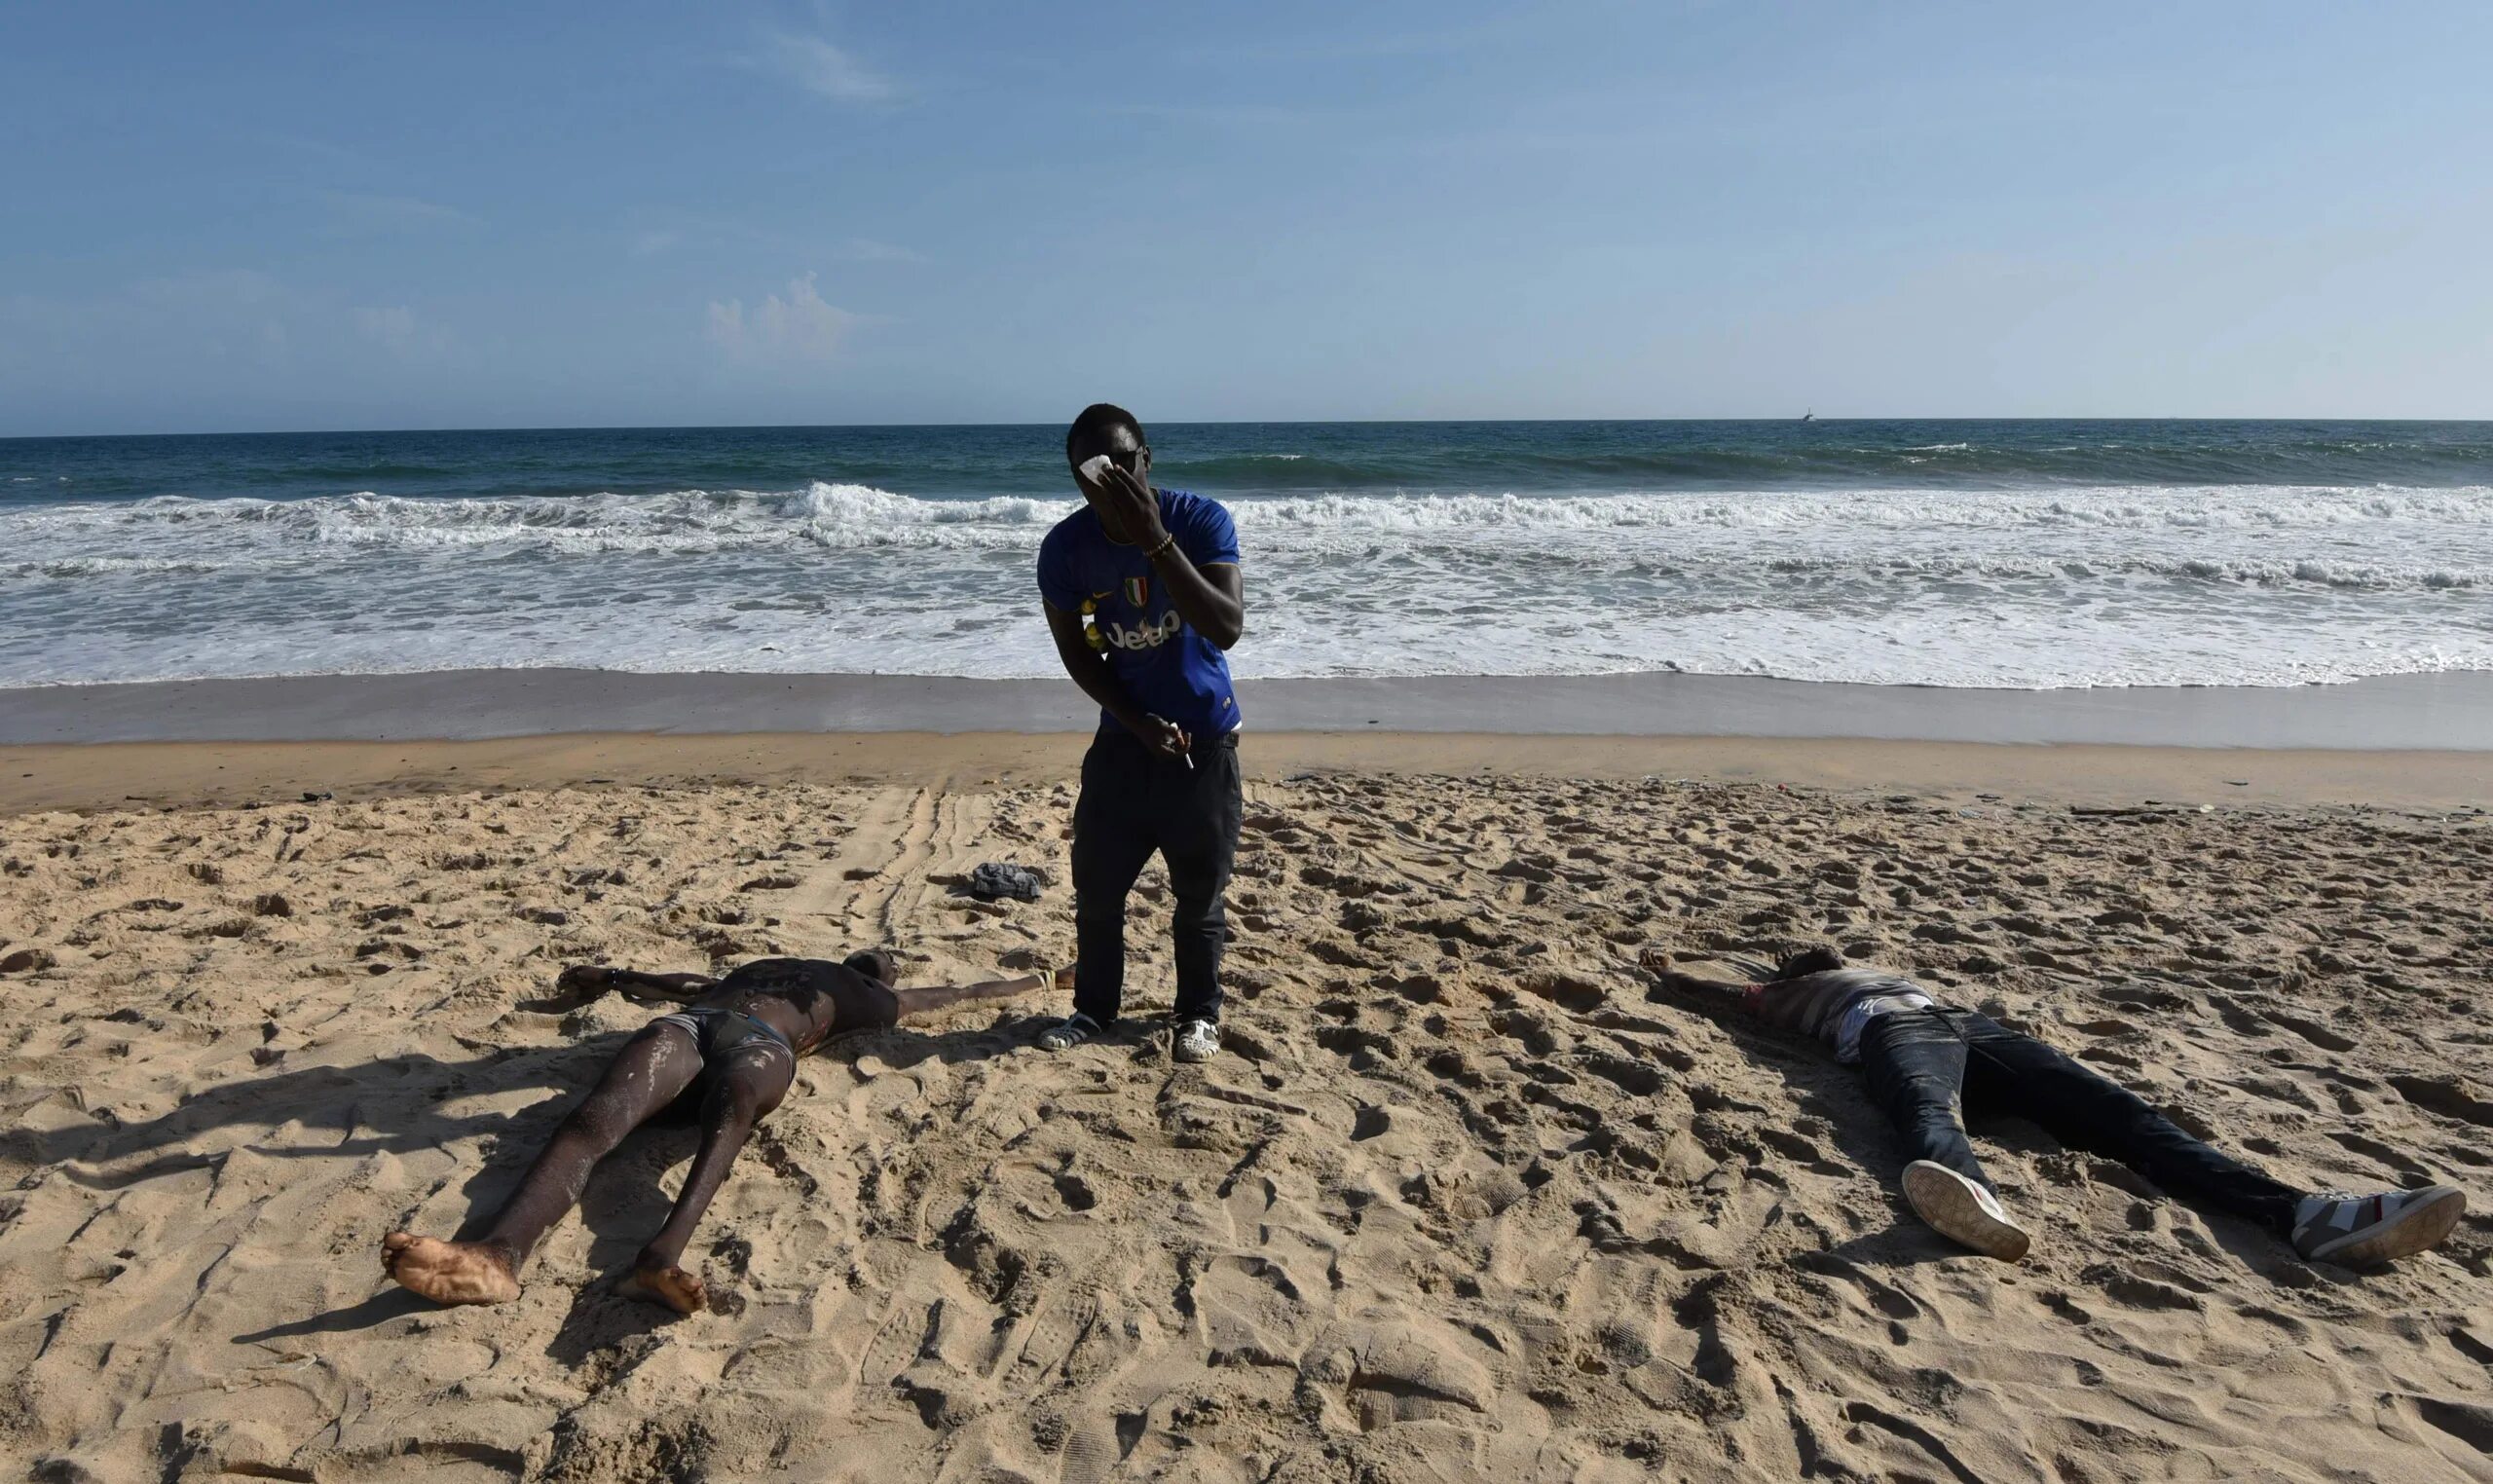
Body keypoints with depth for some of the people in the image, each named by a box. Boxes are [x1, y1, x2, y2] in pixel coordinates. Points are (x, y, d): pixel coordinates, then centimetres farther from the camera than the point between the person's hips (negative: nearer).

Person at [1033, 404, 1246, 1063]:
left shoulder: (1200, 520, -18)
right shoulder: (1064, 548, -11)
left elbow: (1226, 629, -30)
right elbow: (1077, 655, 0)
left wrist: (1155, 541, -37)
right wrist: (1138, 722, -11)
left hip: (1205, 738, -2)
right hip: (1124, 735, 2)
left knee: (1199, 889, 7)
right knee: (1096, 883, 6)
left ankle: (1198, 1014, 26)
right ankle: (1094, 1007, 27)